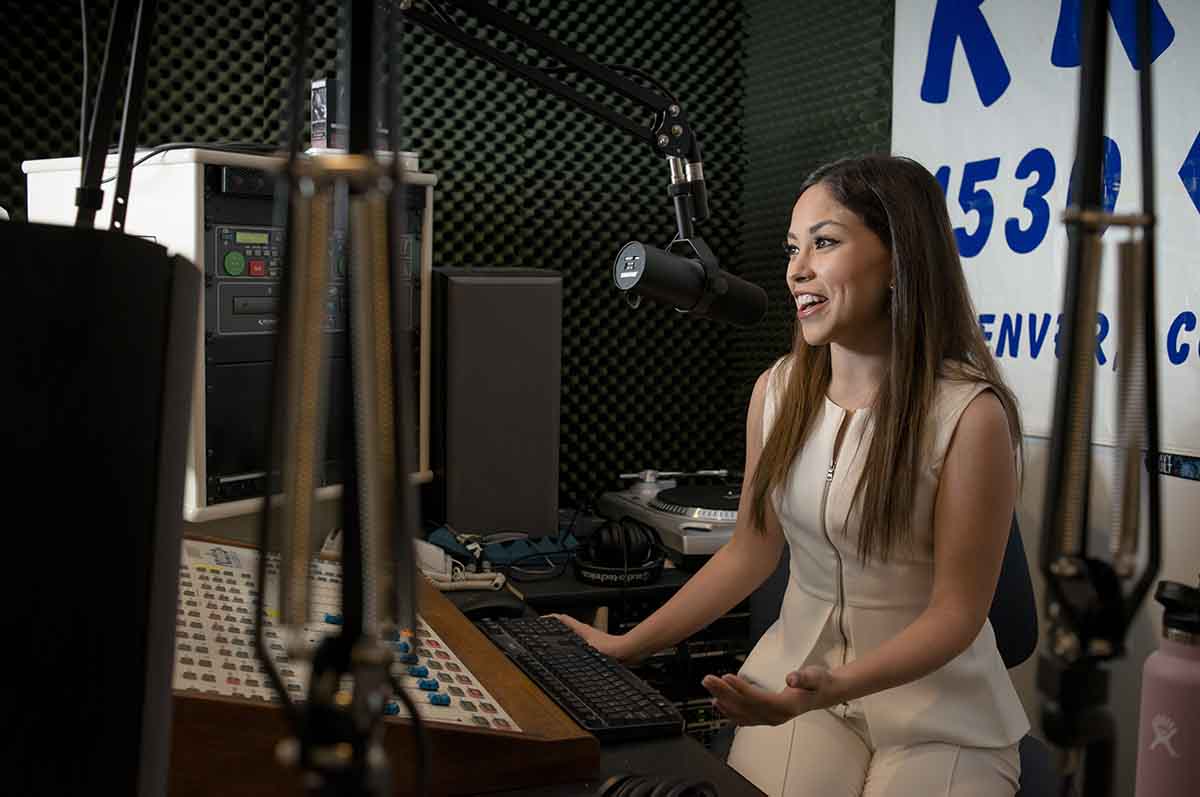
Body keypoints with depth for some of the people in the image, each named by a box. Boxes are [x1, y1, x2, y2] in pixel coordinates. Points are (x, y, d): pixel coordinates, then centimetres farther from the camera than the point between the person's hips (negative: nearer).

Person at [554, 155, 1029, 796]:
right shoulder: (777, 390, -4)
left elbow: (957, 611, -15)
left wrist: (836, 687, -30)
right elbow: (750, 553, 6)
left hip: (933, 699, -3)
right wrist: (625, 646, 4)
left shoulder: (969, 413, -19)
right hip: (795, 673, 3)